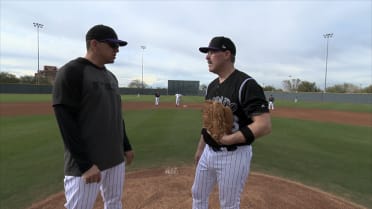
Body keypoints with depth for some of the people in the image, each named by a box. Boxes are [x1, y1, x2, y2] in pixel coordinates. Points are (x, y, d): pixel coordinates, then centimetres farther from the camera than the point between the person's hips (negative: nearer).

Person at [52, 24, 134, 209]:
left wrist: (126, 146, 16)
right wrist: (85, 165, -20)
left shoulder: (111, 76, 12)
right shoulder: (71, 72, -12)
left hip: (116, 159, 8)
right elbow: (66, 123, -17)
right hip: (86, 164, -7)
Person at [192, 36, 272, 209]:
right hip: (208, 152, 8)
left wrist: (228, 140, -29)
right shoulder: (212, 85, 8)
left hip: (234, 155, -8)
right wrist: (200, 149, 19)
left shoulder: (246, 84, -18)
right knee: (198, 195, 22)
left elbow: (264, 125, -25)